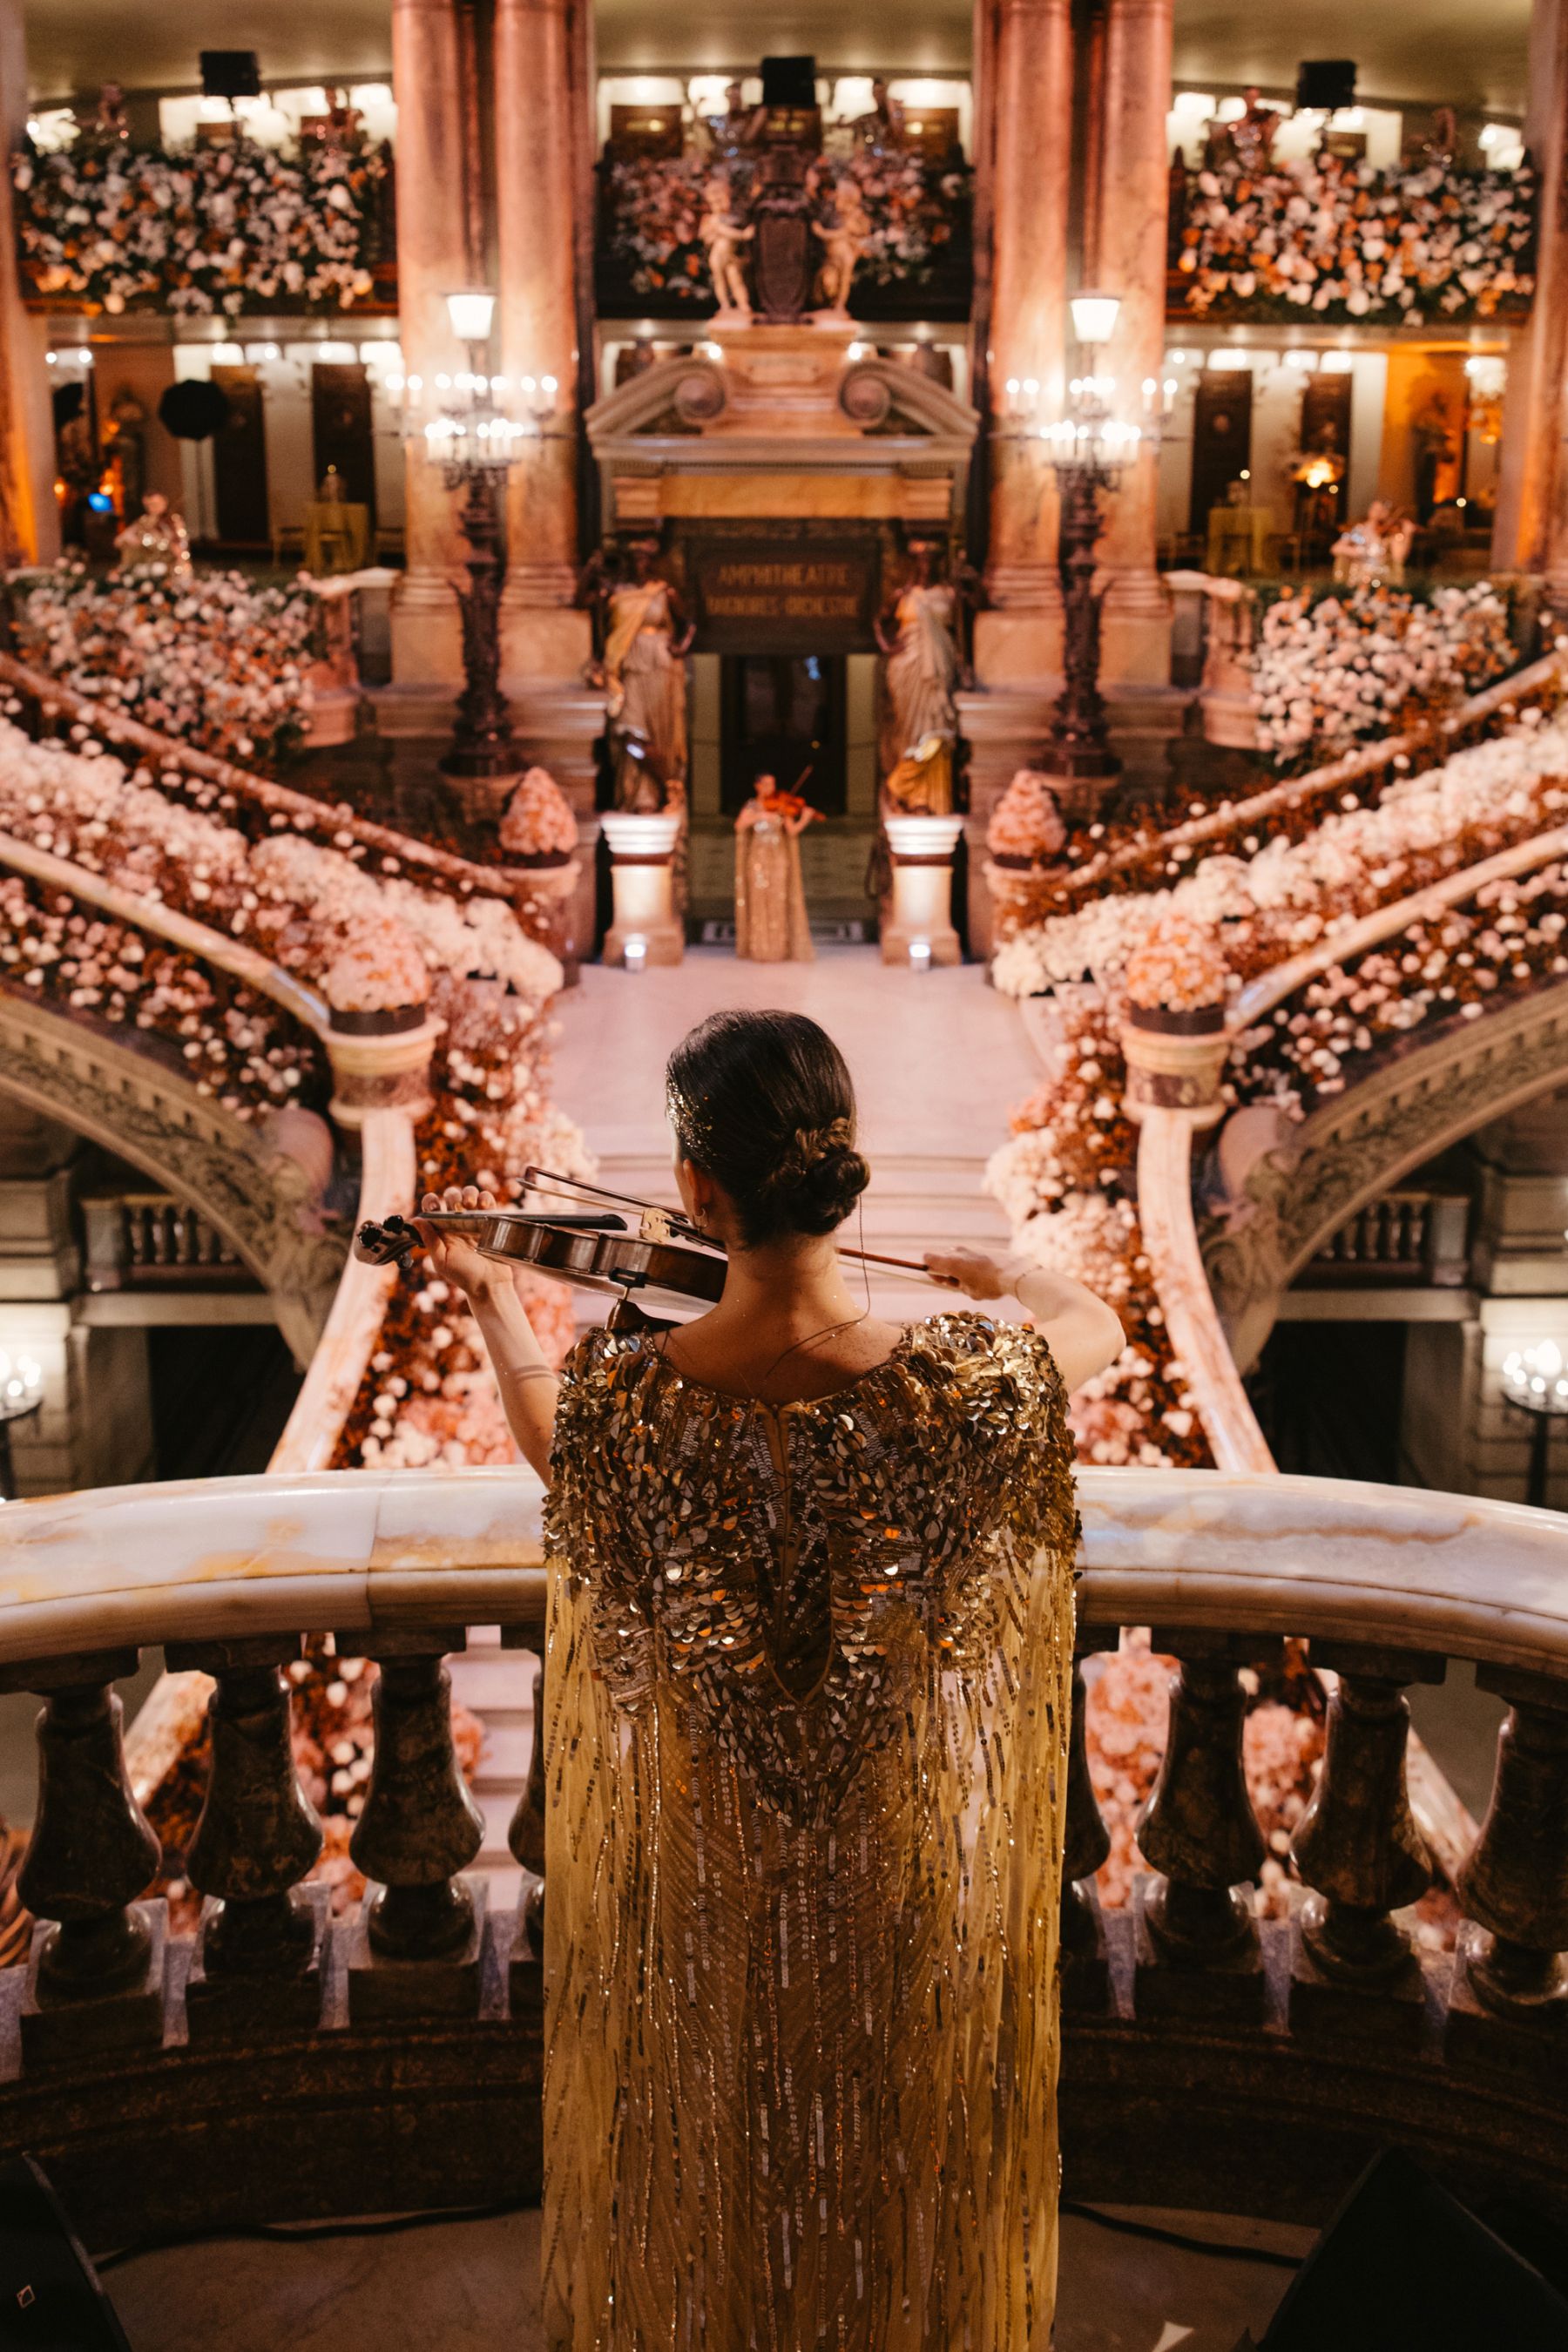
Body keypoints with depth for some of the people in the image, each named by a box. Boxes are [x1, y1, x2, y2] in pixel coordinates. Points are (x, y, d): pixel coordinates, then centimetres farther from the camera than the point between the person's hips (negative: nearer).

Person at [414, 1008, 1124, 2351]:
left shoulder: (623, 1396, -24)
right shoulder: (953, 1393, -26)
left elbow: (554, 1447, 2)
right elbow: (1102, 1328, -3)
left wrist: (497, 1309, 16)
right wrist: (1010, 1272, 18)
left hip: (689, 1850, 1)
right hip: (911, 1850, -1)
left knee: (699, 2155, 26)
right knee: (899, 2140, 25)